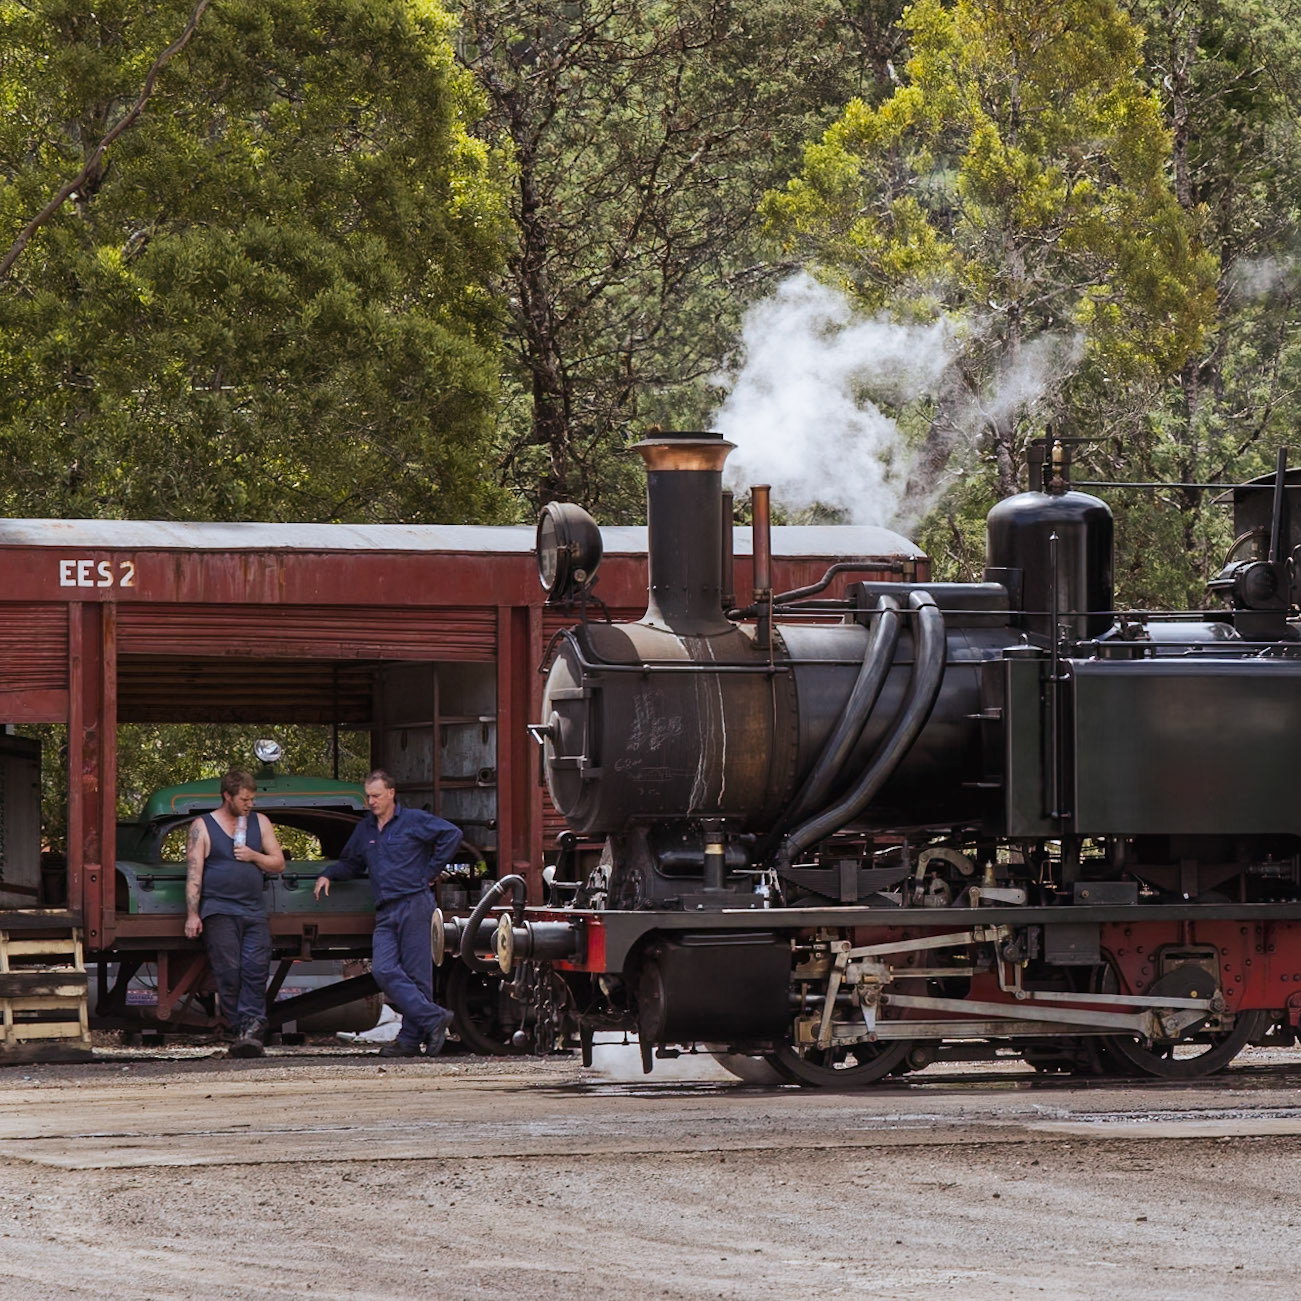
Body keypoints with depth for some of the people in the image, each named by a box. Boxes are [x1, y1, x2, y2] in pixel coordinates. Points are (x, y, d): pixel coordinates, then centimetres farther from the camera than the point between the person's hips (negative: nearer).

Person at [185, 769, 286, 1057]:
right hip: (219, 910, -3)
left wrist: (254, 857, -2)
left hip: (254, 911, 3)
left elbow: (278, 864, 18)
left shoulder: (260, 823, 16)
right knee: (229, 971, -9)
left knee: (256, 968, -12)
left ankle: (250, 1026, -15)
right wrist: (192, 914, -7)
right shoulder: (202, 826, 7)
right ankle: (245, 1029, -7)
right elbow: (193, 873, 1)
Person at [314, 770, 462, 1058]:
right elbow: (350, 863, 33)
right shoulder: (365, 830, 21)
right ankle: (433, 1018, -10)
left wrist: (432, 871, -4)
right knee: (385, 971, -11)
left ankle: (412, 1038, -6)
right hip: (386, 912, 6)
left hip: (414, 903, -6)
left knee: (415, 972, -6)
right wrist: (327, 875, 14)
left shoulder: (413, 821, 2)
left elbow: (451, 834, -5)